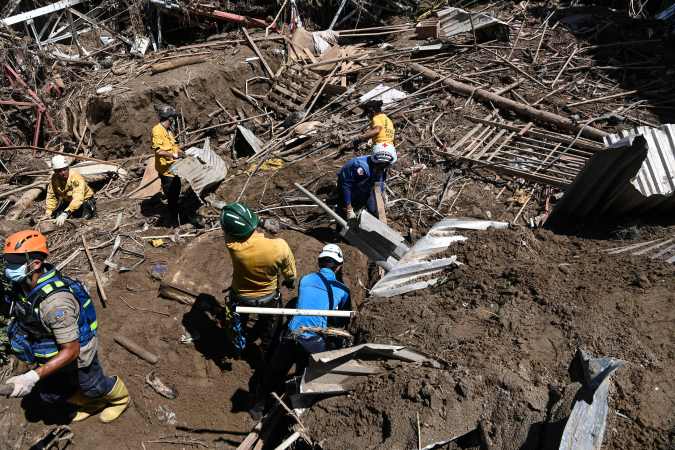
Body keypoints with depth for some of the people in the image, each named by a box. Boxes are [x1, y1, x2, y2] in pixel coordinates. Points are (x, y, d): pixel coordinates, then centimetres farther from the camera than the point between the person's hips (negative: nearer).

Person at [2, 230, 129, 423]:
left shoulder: (55, 301, -42)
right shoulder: (23, 285, -16)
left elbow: (72, 351, -36)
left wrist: (33, 376, -40)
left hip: (78, 357, -8)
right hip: (53, 355, 8)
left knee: (93, 387, 21)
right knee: (50, 394, 25)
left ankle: (121, 398, 53)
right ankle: (93, 403, 51)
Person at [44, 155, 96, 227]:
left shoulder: (76, 177, -32)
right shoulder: (54, 178, -13)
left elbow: (78, 199, -43)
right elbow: (51, 197, -7)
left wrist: (65, 214, -53)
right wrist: (48, 213, -21)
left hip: (84, 200, -6)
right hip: (67, 201, 6)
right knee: (55, 217, -8)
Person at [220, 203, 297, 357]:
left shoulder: (232, 246, -39)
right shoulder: (280, 247, -36)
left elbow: (228, 233, -11)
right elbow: (290, 272, -13)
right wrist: (290, 281, 6)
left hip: (241, 297, 0)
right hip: (269, 297, 0)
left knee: (238, 323, 33)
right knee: (268, 324, 32)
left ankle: (239, 347, 59)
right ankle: (267, 350, 57)